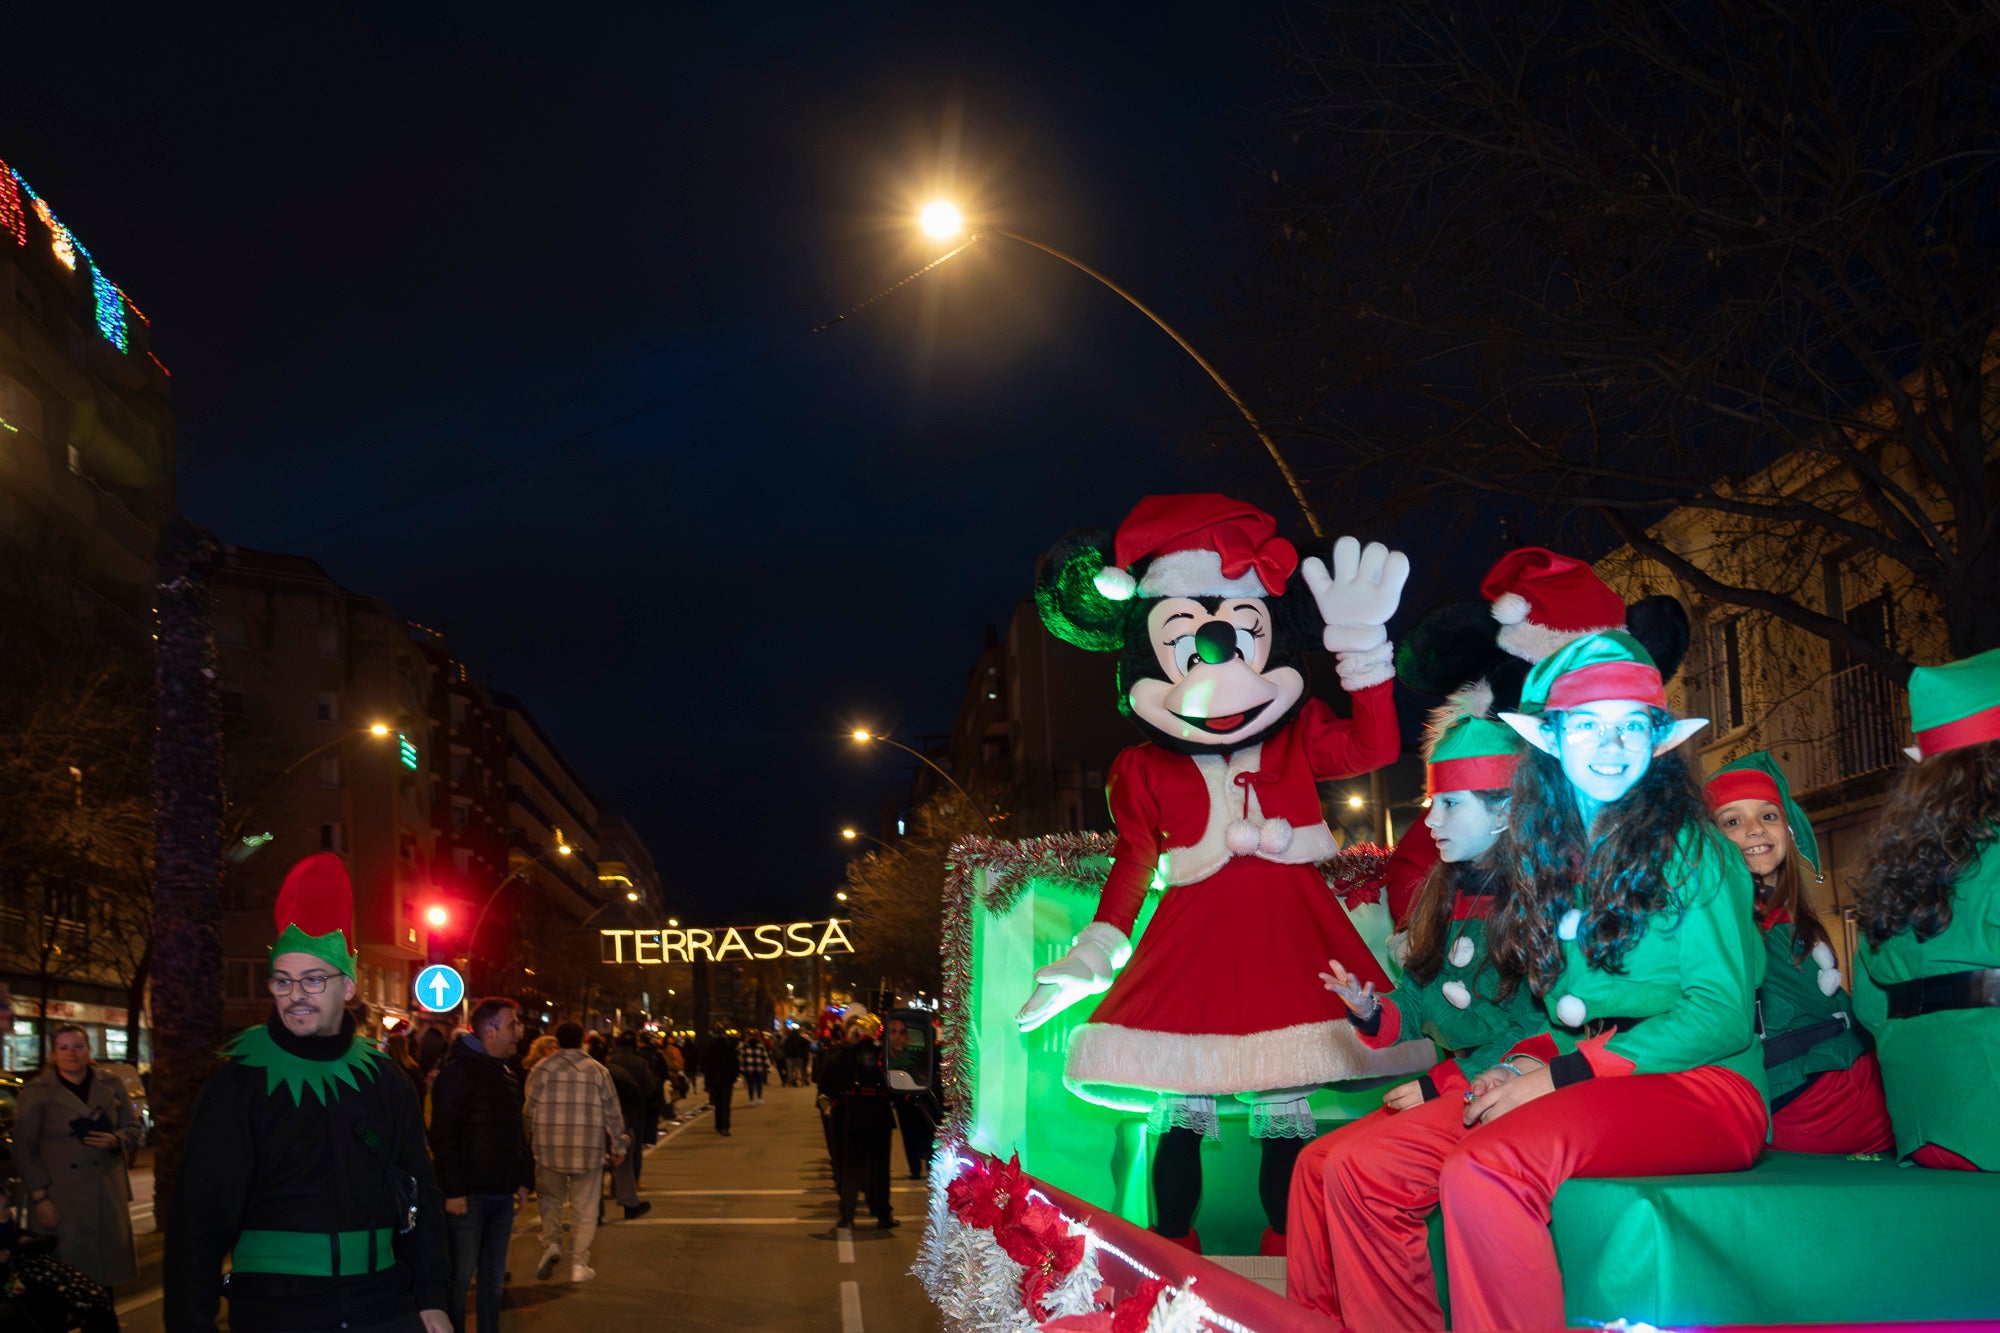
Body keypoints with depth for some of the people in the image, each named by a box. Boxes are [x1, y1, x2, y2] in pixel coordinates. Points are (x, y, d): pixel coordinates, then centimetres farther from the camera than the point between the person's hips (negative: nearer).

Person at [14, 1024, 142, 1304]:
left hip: (107, 1196, 3)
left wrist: (116, 1141, -8)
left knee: (104, 1274, 5)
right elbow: (24, 1149, -1)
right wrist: (39, 1197, -9)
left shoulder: (111, 1086, 11)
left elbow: (133, 1129, 16)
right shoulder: (37, 1092, 1)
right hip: (60, 1201, -3)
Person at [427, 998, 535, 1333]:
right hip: (467, 1195, -8)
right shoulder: (458, 1070, -11)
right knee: (460, 1276, -2)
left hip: (501, 1193, 8)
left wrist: (524, 1180, 16)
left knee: (494, 1277, 13)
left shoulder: (506, 1072, 15)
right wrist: (453, 1190, -20)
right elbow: (443, 1135, -16)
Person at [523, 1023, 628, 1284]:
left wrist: (530, 1139, 16)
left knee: (550, 1198, 17)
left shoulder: (542, 1069, 1)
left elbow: (530, 1110, 1)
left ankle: (551, 1243, -5)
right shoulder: (598, 1071, 3)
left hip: (550, 1147, 0)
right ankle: (579, 1264, 7)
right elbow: (612, 1113, 4)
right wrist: (618, 1146, 13)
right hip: (589, 1149, 0)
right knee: (584, 1208, 7)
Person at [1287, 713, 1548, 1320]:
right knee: (1316, 1163, -5)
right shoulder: (1449, 895, 15)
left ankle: (1390, 1323, -10)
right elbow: (1421, 1008, 17)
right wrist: (1374, 1013, -5)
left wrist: (1441, 1083, -14)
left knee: (1360, 1167, -23)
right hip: (1453, 1083, 9)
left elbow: (1541, 1028, -17)